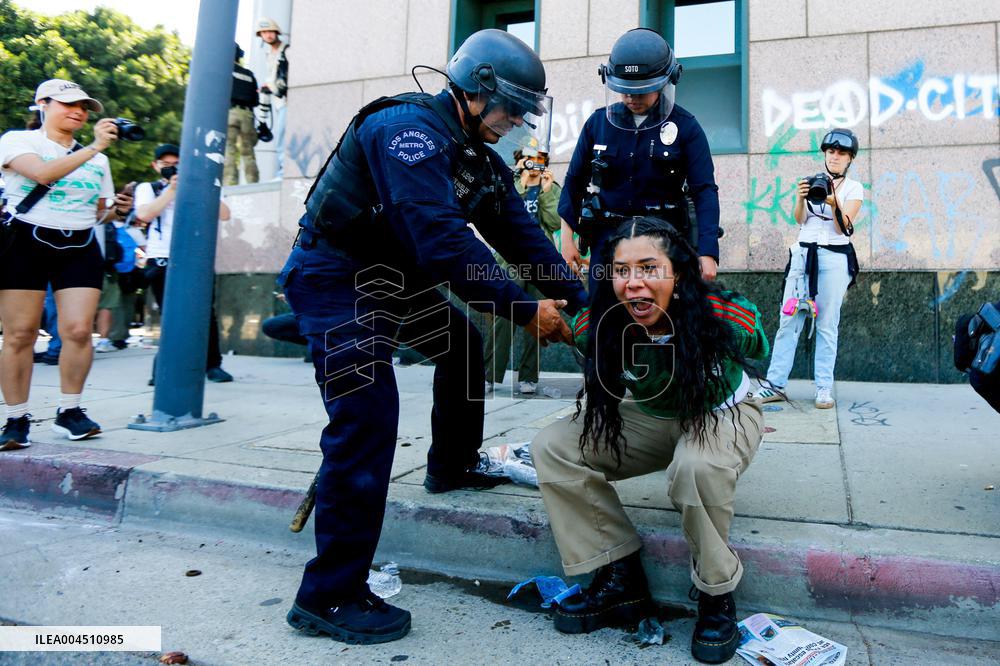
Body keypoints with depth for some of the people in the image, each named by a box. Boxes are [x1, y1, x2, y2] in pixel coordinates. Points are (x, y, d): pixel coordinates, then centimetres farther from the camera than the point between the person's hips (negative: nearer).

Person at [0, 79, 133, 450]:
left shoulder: (97, 159, 17)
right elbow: (44, 174, -19)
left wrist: (117, 209, -1)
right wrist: (93, 147, -22)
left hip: (80, 249, 3)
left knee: (79, 330, -9)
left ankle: (69, 412, 6)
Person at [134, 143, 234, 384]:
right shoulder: (148, 188, 14)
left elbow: (224, 214, 4)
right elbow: (144, 215, -8)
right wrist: (171, 189, -7)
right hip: (162, 262, -1)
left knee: (205, 312, -7)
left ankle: (212, 365, 2)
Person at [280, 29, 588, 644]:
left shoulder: (478, 156, 8)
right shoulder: (410, 128, -22)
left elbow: (521, 234, 4)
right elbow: (444, 241, -33)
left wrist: (580, 303, -4)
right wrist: (525, 309, -29)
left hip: (395, 276, 10)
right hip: (336, 277, -10)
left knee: (462, 343, 21)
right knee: (367, 417, -18)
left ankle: (452, 466, 39)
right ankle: (329, 596, -8)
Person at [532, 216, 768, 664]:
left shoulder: (728, 320, -29)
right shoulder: (593, 329, -23)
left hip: (723, 414, -3)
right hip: (649, 419, 4)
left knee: (697, 465, -40)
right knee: (552, 447, -17)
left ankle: (717, 593, -12)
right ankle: (620, 578, -7)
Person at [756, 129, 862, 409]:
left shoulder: (854, 188, 7)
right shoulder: (813, 181, 15)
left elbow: (842, 228, -4)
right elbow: (800, 219, 5)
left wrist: (834, 204, -22)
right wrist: (800, 198, -14)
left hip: (834, 259, -2)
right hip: (803, 254, 3)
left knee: (827, 325, -5)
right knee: (788, 320, -3)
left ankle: (824, 388, -1)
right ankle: (775, 384, -2)